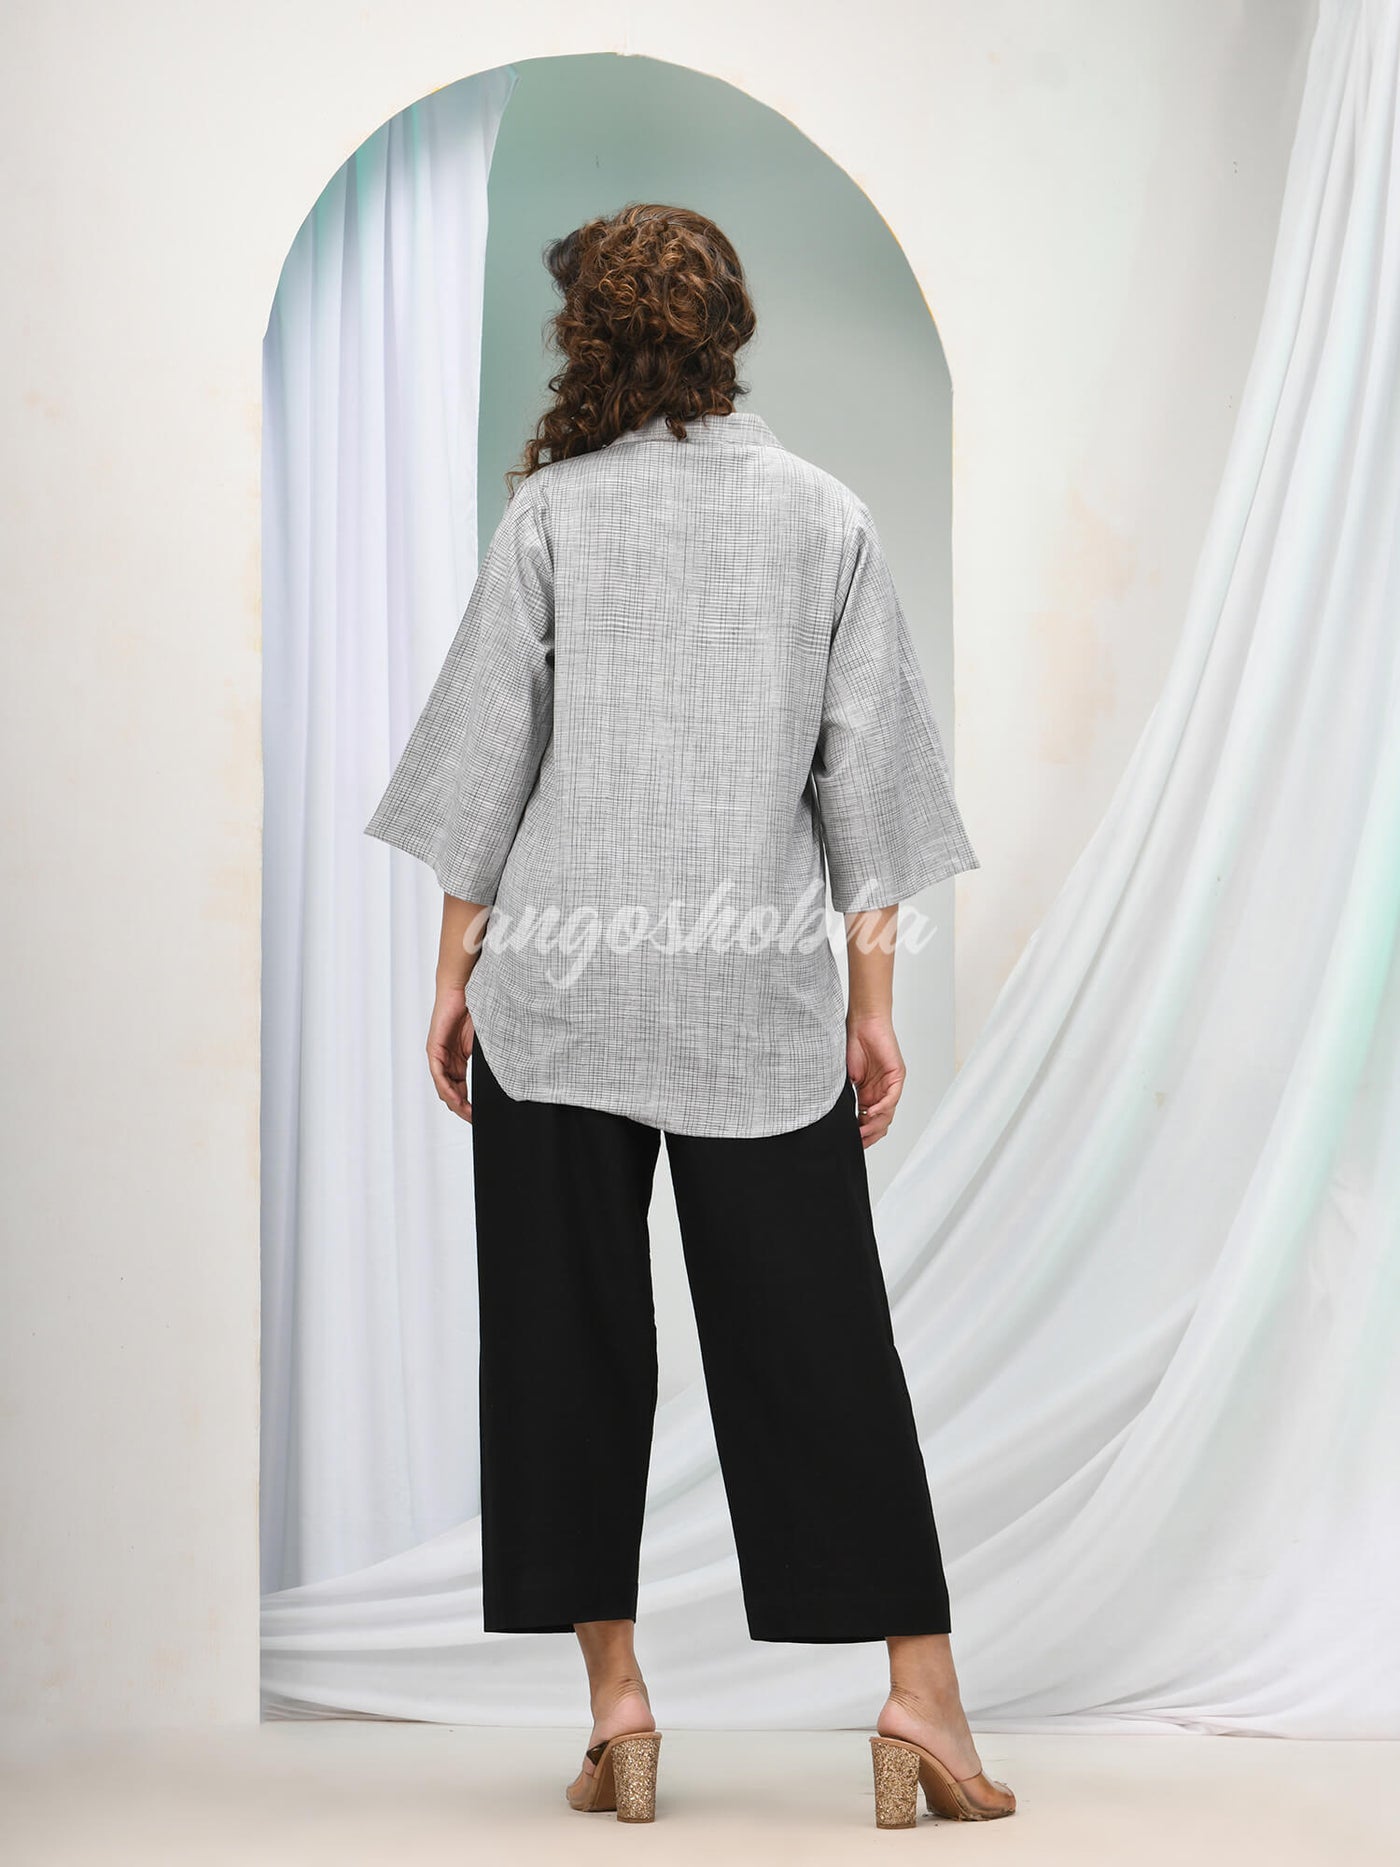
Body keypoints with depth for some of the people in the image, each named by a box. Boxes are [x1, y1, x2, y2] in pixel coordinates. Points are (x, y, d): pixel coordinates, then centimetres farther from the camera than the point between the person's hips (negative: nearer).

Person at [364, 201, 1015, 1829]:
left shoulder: (553, 508, -1)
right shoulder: (826, 516, 5)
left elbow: (486, 750, 0)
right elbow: (864, 776, 5)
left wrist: (452, 973, 7)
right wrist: (870, 1004, 9)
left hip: (561, 979, -1)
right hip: (762, 990, 1)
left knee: (572, 1334, 7)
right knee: (817, 1340, 6)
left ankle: (615, 1697, 10)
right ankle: (919, 1694, 5)